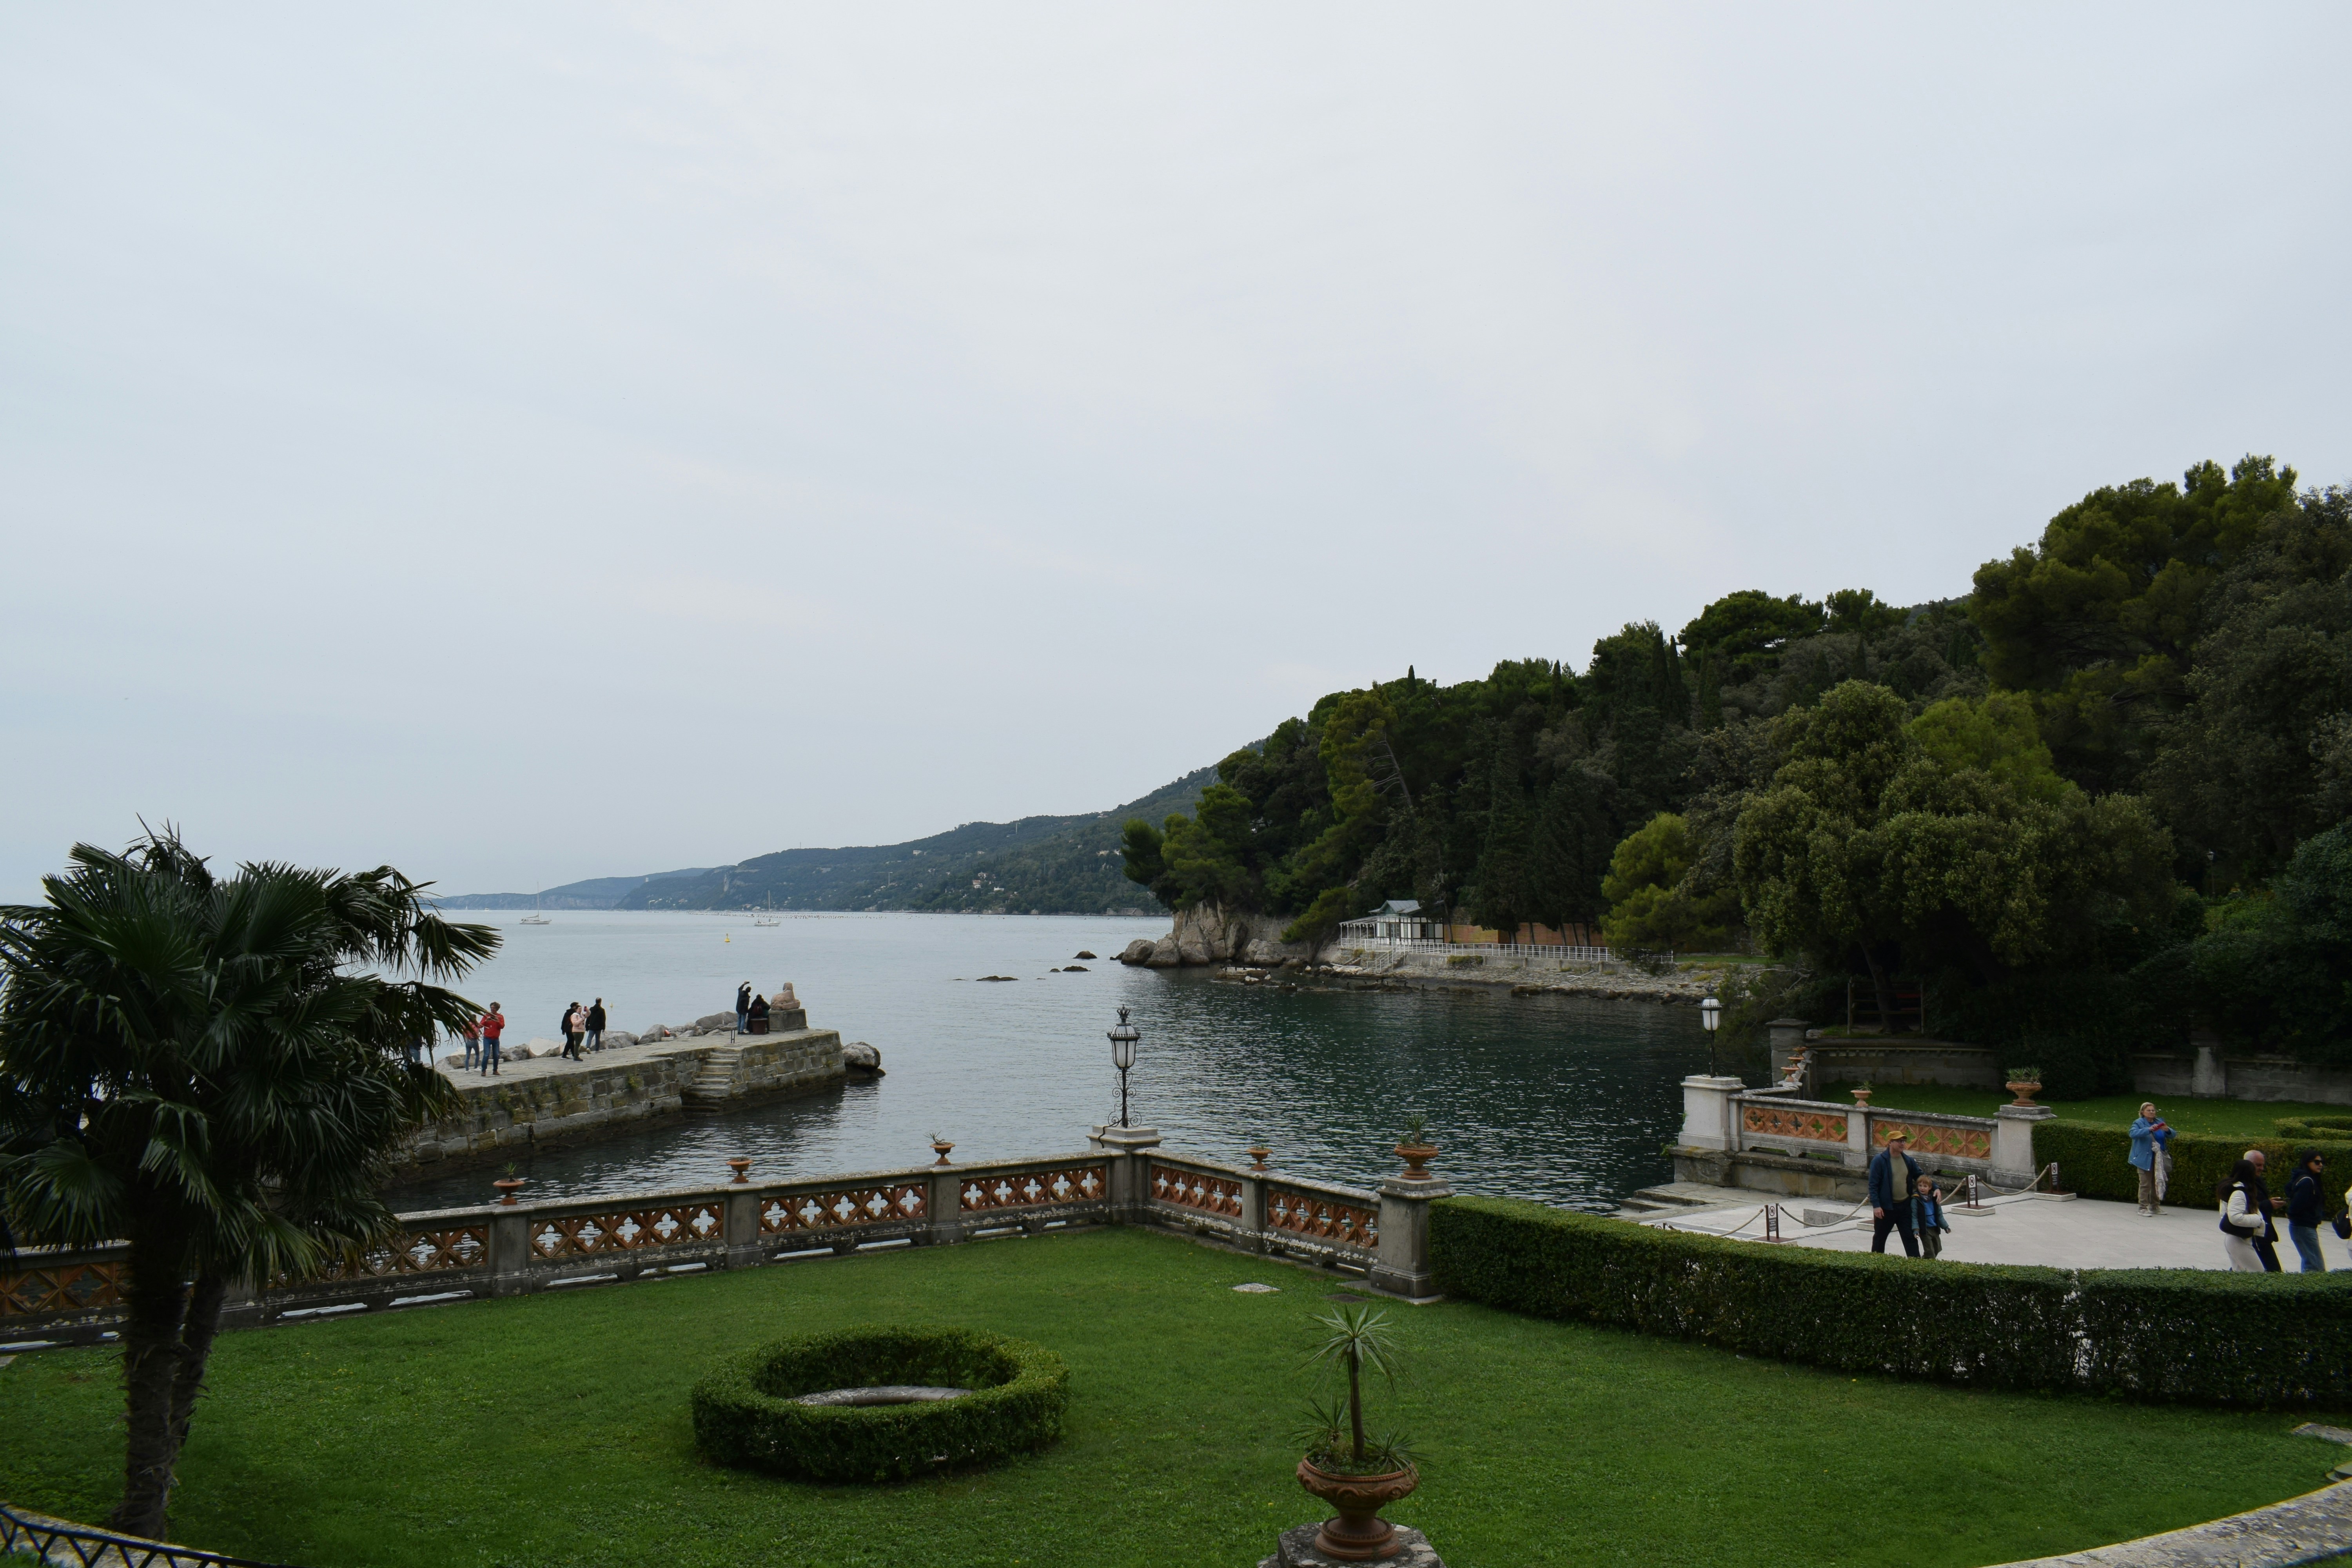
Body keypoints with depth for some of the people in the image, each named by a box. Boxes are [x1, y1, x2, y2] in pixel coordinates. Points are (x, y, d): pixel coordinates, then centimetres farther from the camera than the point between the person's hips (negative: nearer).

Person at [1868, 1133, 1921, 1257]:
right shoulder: (1879, 1160, -12)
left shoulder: (1908, 1160, 5)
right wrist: (1876, 1205, -19)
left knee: (1910, 1237, 3)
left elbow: (1920, 1177, 15)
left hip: (1905, 1206, 4)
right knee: (1880, 1237, 11)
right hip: (1885, 1207, -4)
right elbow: (1873, 1185, -13)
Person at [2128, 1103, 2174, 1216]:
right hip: (2145, 1159, -6)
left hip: (2159, 1159, 6)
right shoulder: (2139, 1123, -4)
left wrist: (2168, 1130, -15)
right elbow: (2133, 1133, -22)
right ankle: (2143, 1208, -3)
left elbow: (2172, 1136, 9)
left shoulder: (2160, 1122, 13)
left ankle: (2155, 1207, 23)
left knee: (2158, 1183, 12)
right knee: (2145, 1184, -7)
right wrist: (2149, 1130, -34)